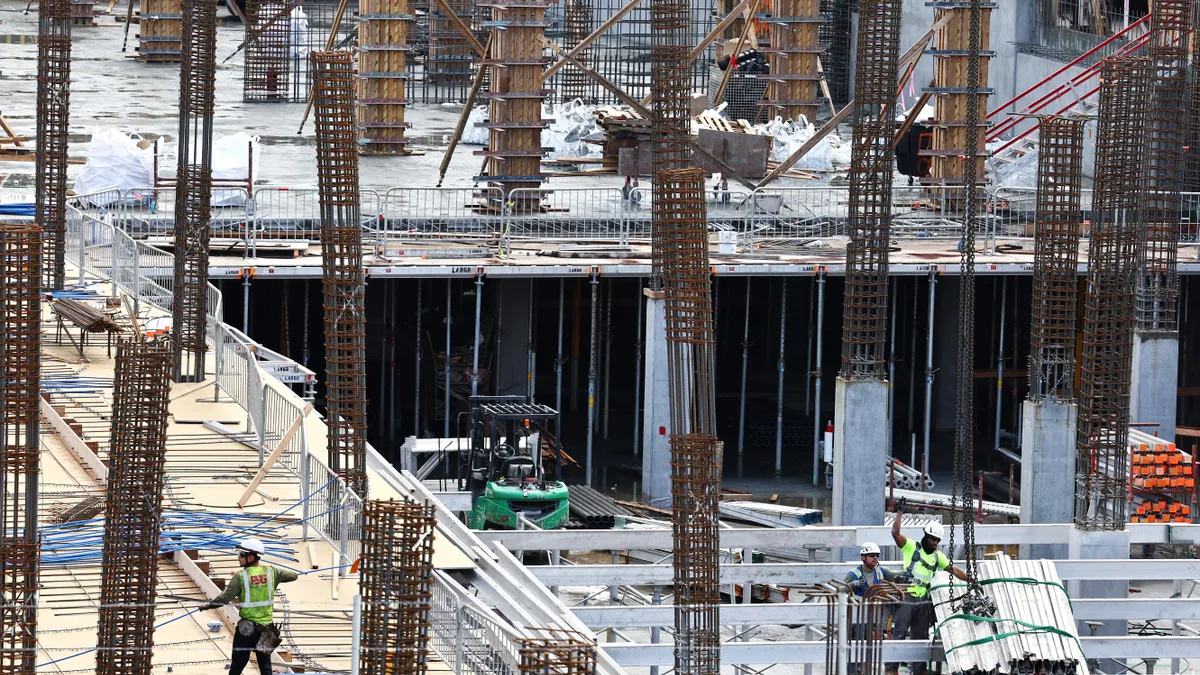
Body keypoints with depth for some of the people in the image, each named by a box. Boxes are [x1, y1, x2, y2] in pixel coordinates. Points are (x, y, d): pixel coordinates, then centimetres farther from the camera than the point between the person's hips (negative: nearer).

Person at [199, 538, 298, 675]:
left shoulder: (241, 576, -15)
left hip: (247, 628, -4)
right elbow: (293, 575, 12)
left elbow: (224, 599, -16)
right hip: (267, 627, 4)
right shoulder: (271, 571, -2)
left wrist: (207, 605, -1)